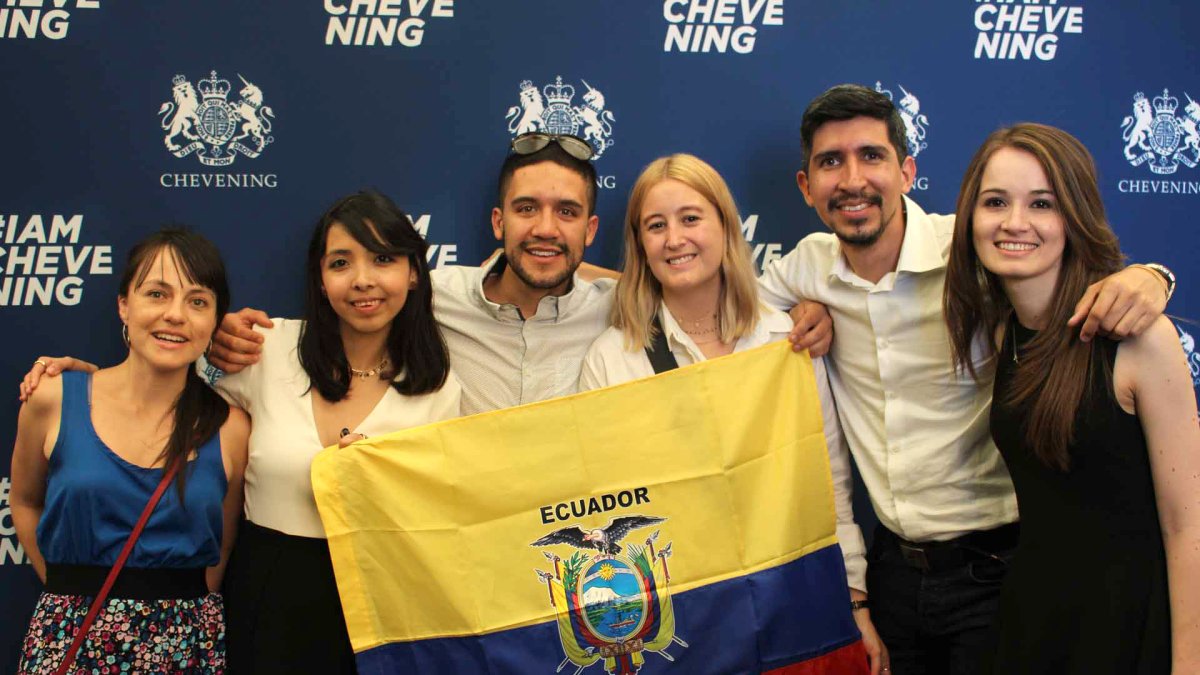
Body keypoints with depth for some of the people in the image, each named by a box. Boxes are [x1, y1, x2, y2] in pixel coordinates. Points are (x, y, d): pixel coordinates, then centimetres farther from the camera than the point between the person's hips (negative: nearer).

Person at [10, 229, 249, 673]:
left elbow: (222, 551, 6)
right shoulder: (53, 400, -4)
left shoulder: (231, 429, -5)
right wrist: (70, 589, 8)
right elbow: (25, 503, 11)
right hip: (70, 637, 0)